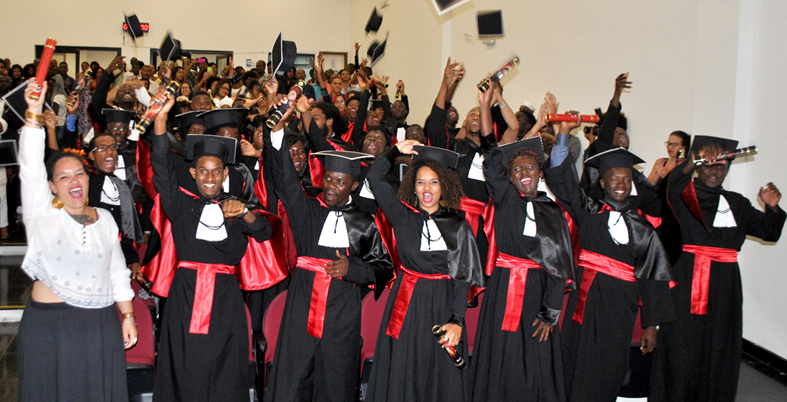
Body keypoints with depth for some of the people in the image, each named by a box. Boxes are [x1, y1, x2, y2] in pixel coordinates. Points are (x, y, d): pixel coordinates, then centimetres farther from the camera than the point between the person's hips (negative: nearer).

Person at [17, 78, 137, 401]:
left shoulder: (104, 219, 10)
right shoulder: (42, 213, 1)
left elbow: (117, 271, 12)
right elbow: (30, 166, -14)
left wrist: (128, 317, 8)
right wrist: (34, 113, -23)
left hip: (102, 325, 3)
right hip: (50, 325, -3)